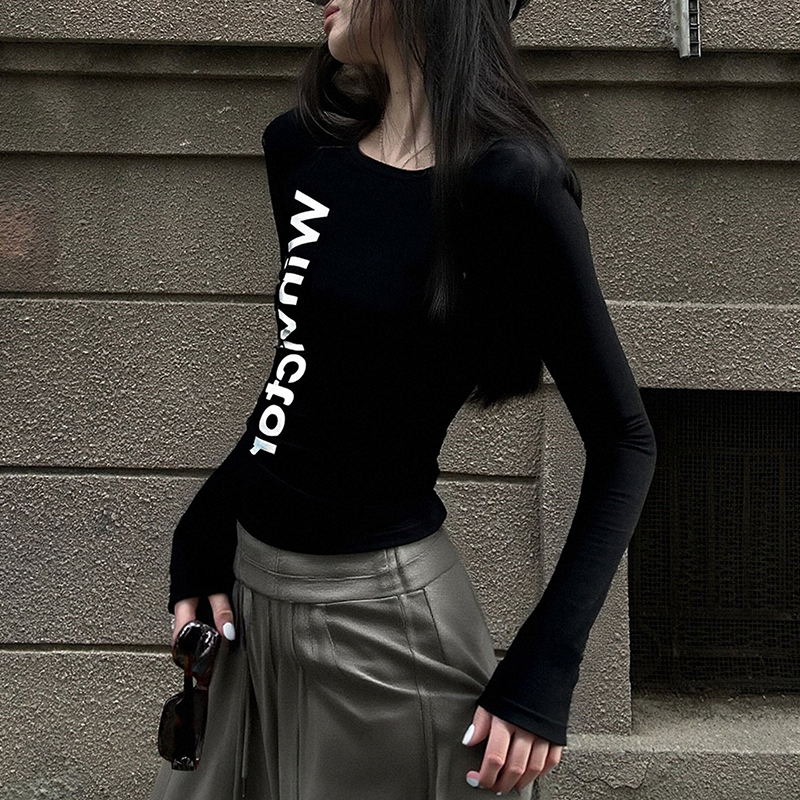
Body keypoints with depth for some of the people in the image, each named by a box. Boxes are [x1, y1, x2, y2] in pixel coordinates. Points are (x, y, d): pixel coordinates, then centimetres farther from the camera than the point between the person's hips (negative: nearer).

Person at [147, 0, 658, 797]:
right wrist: (204, 533, 5)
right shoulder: (302, 148, 2)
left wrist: (544, 669, -17)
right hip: (249, 589, 7)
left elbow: (622, 441, -12)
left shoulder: (507, 185, -17)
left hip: (381, 611, -6)